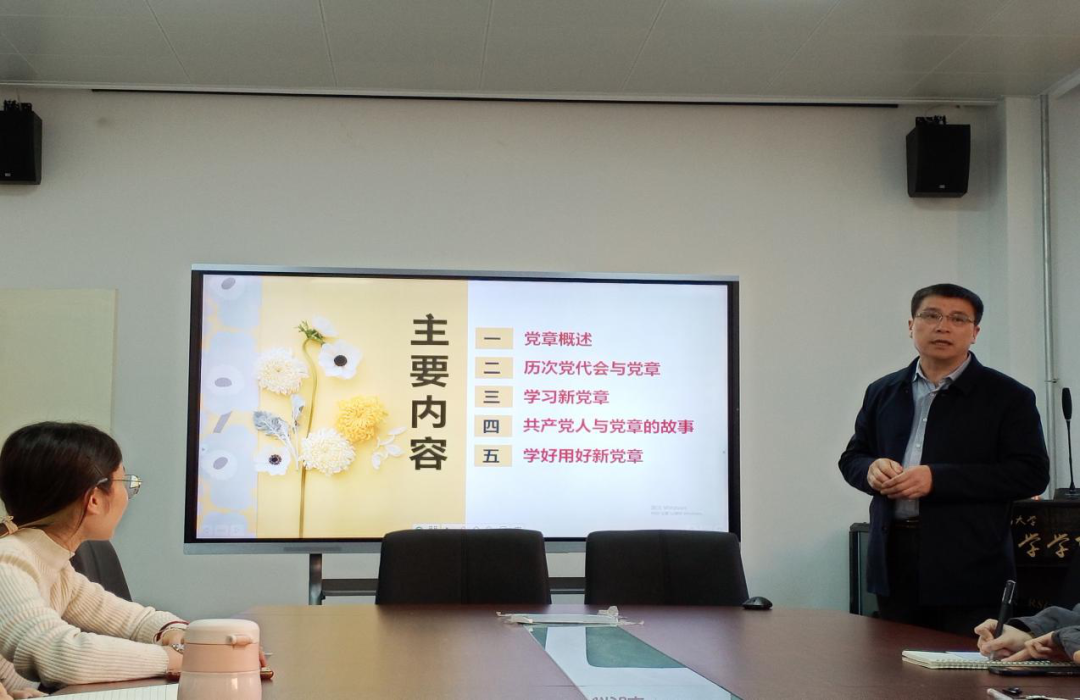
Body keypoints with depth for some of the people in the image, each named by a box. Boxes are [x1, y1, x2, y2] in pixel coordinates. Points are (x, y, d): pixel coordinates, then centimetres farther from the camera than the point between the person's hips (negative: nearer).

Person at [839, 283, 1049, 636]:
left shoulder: (1007, 397, -1)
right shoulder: (883, 392, 14)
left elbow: (1031, 473, -9)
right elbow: (852, 457, 20)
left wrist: (937, 478, -17)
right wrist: (872, 469, -6)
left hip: (969, 570, -4)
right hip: (895, 565, 4)